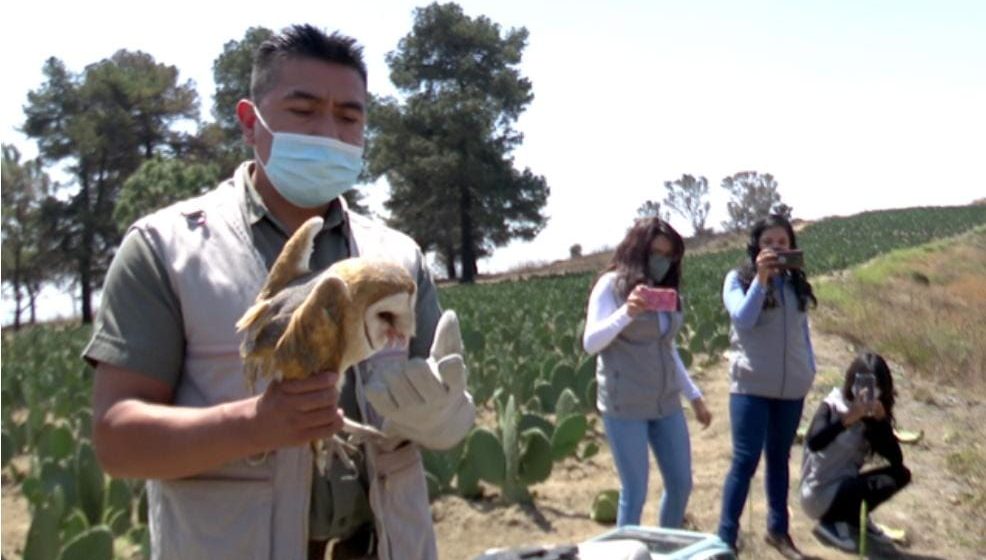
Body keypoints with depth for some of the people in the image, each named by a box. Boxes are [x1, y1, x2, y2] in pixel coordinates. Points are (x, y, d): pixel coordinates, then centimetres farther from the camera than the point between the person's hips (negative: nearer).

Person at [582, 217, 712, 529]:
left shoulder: (665, 291, 12)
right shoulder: (612, 284, -7)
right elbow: (590, 344, -16)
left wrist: (694, 395, 18)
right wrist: (626, 312, -30)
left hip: (666, 403, 7)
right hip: (625, 406, -7)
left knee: (681, 483, 12)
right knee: (635, 492, -2)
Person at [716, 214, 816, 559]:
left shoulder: (795, 283, 8)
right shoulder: (739, 279, -4)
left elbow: (802, 329, 15)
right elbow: (742, 320, -18)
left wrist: (810, 369, 11)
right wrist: (760, 279, -26)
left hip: (791, 387, 5)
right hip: (751, 386, -4)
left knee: (780, 458, 16)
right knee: (746, 461, -5)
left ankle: (778, 529, 30)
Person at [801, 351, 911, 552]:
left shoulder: (873, 416, 2)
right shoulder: (831, 407, -16)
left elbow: (897, 459, -10)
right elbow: (814, 443, -35)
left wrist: (881, 419, -20)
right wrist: (848, 419, -43)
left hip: (845, 486, 7)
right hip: (819, 494, -7)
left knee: (901, 474, -7)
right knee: (882, 483, -26)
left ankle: (854, 520, 8)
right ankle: (830, 523, -4)